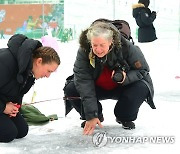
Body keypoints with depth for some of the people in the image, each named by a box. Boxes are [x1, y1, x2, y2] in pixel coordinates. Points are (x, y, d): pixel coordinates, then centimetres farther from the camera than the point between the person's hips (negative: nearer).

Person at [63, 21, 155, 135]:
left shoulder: (127, 48, -27)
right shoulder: (83, 52, -26)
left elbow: (143, 70, -14)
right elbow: (84, 83, -30)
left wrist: (126, 77, -37)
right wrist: (91, 116, -36)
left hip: (122, 88, -1)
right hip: (97, 89, 1)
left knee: (142, 87, -31)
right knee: (70, 89, -23)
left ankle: (125, 117, -1)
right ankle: (97, 115, 4)